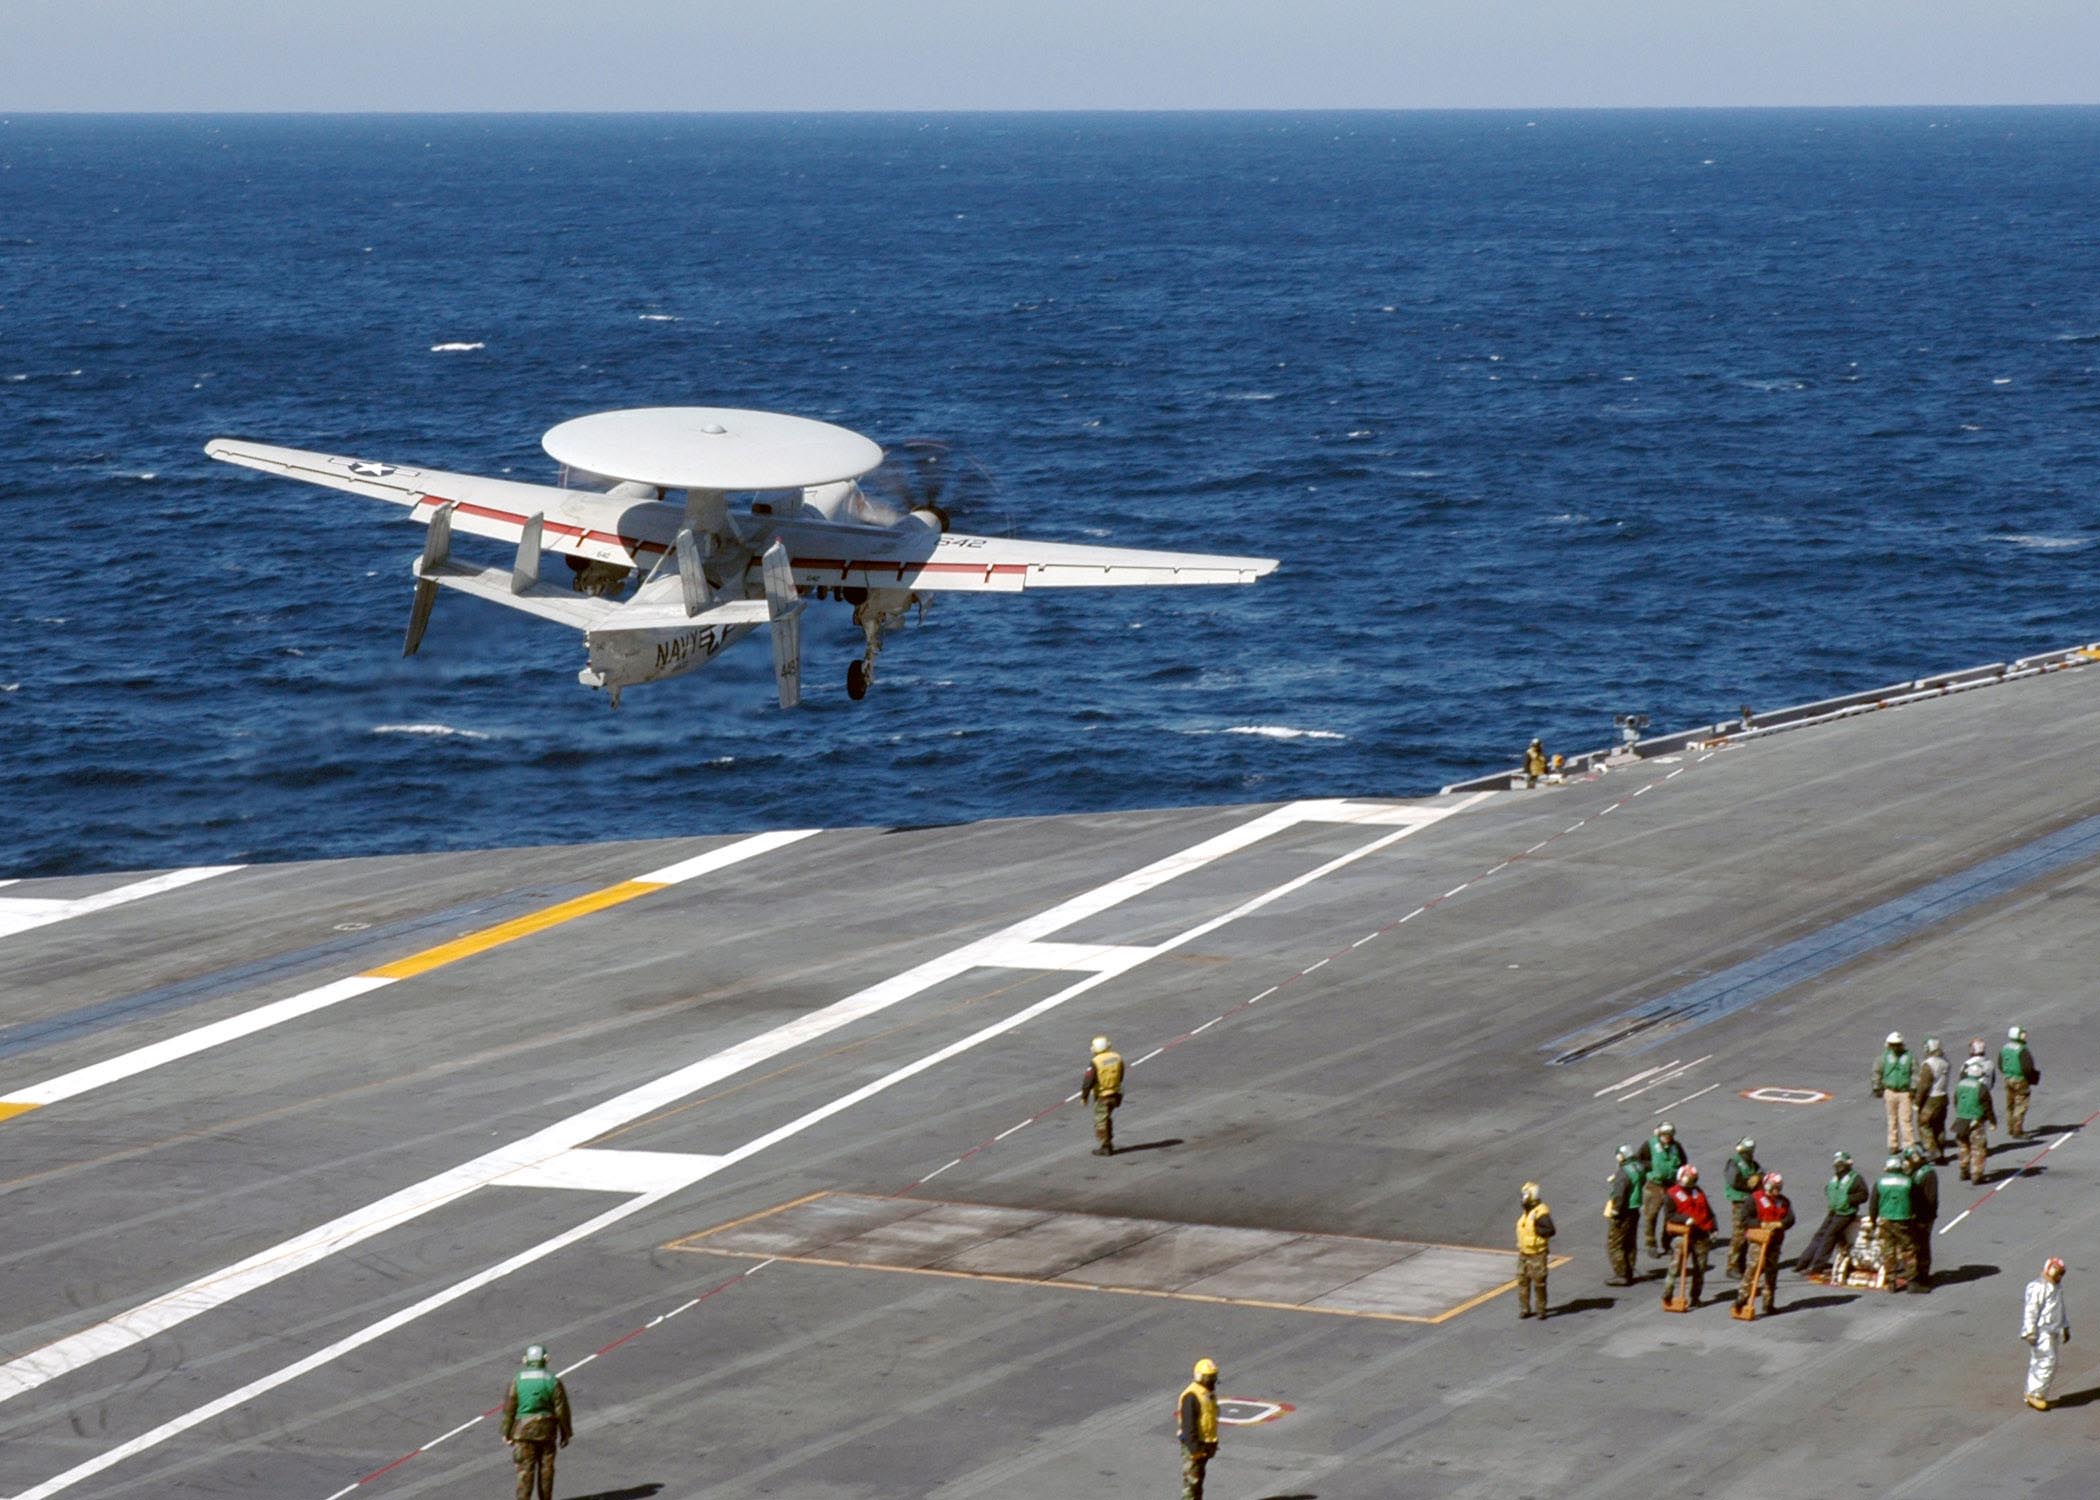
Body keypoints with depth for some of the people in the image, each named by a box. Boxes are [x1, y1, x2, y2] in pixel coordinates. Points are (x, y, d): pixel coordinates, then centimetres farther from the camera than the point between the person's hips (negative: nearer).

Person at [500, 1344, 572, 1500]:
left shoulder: (517, 1381, -6)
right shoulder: (553, 1382, -7)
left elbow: (509, 1409, -4)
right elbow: (562, 1410, -5)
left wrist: (507, 1433, 5)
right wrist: (565, 1434, 5)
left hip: (524, 1430, -1)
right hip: (547, 1430, 1)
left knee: (525, 1470, 1)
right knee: (546, 1468, 13)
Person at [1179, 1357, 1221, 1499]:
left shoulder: (1209, 1393, 10)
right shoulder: (1191, 1396, -21)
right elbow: (1188, 1424, -23)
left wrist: (1214, 1443, 21)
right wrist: (1194, 1448, -25)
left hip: (1206, 1443, 9)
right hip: (1193, 1444, -9)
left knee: (1199, 1477, 16)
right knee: (1191, 1478, -6)